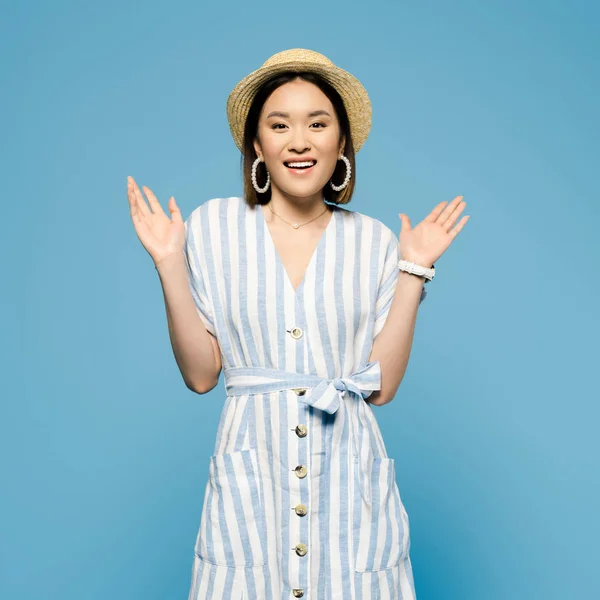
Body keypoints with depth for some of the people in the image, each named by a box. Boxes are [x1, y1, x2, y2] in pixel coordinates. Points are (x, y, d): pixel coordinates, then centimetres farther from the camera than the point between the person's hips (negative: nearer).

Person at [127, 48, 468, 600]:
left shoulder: (373, 240, 1)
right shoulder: (214, 225, -1)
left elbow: (382, 386, -4)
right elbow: (201, 374, -3)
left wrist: (414, 269, -5)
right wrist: (171, 265, -10)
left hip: (348, 472, 1)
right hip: (250, 470, 0)